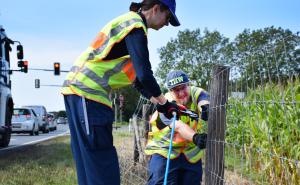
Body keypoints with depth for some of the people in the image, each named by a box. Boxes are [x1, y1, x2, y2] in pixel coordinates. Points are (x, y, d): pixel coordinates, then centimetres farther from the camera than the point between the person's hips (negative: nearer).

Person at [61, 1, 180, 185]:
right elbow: (144, 75, -16)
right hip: (88, 93, -10)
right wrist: (163, 102, -1)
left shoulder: (127, 22, 23)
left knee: (89, 166, 13)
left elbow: (136, 77, 25)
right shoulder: (136, 25, -8)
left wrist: (158, 101, 20)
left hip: (78, 89, 10)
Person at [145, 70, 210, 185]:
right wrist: (195, 137, -55)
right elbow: (178, 126, -35)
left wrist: (206, 107, -58)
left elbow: (204, 102, -32)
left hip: (192, 154, 4)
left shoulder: (196, 93, -8)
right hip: (164, 151, -3)